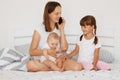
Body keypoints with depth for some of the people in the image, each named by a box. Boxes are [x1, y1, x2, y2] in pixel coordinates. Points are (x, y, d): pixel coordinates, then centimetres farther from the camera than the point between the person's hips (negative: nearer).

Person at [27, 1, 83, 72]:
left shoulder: (59, 29, 8)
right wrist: (48, 51, -18)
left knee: (78, 67, -25)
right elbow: (32, 52, -6)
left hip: (58, 60, 2)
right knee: (30, 65, -35)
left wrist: (61, 29, -6)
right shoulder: (39, 30, -3)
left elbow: (64, 49, -6)